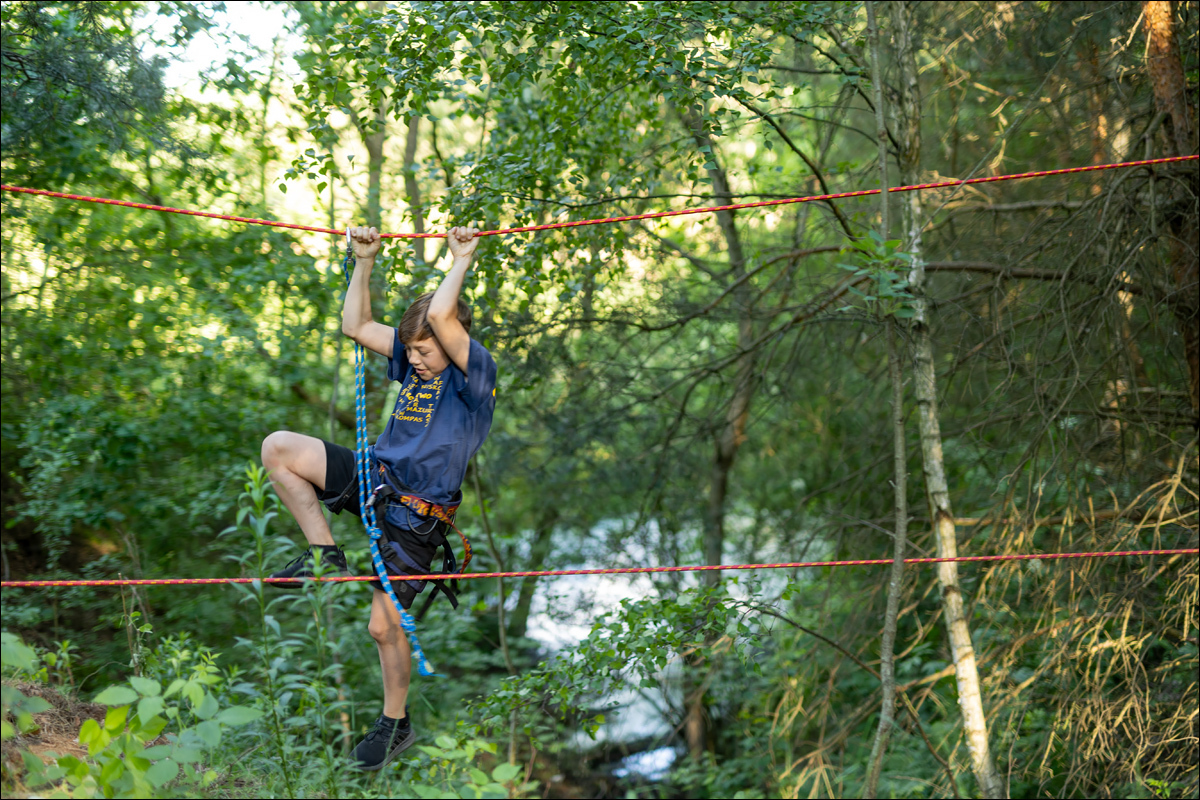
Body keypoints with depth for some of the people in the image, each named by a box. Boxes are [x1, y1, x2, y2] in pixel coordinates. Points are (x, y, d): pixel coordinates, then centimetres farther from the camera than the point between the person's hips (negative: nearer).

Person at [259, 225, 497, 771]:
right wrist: (364, 263, 5)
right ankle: (324, 554, 0)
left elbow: (441, 315, -30)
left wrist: (462, 259, -16)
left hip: (415, 516, -7)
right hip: (374, 477, 7)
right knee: (278, 448, -8)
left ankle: (396, 725, 21)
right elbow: (356, 326, 11)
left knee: (384, 624, -3)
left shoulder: (477, 373, -15)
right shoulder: (414, 361, 7)